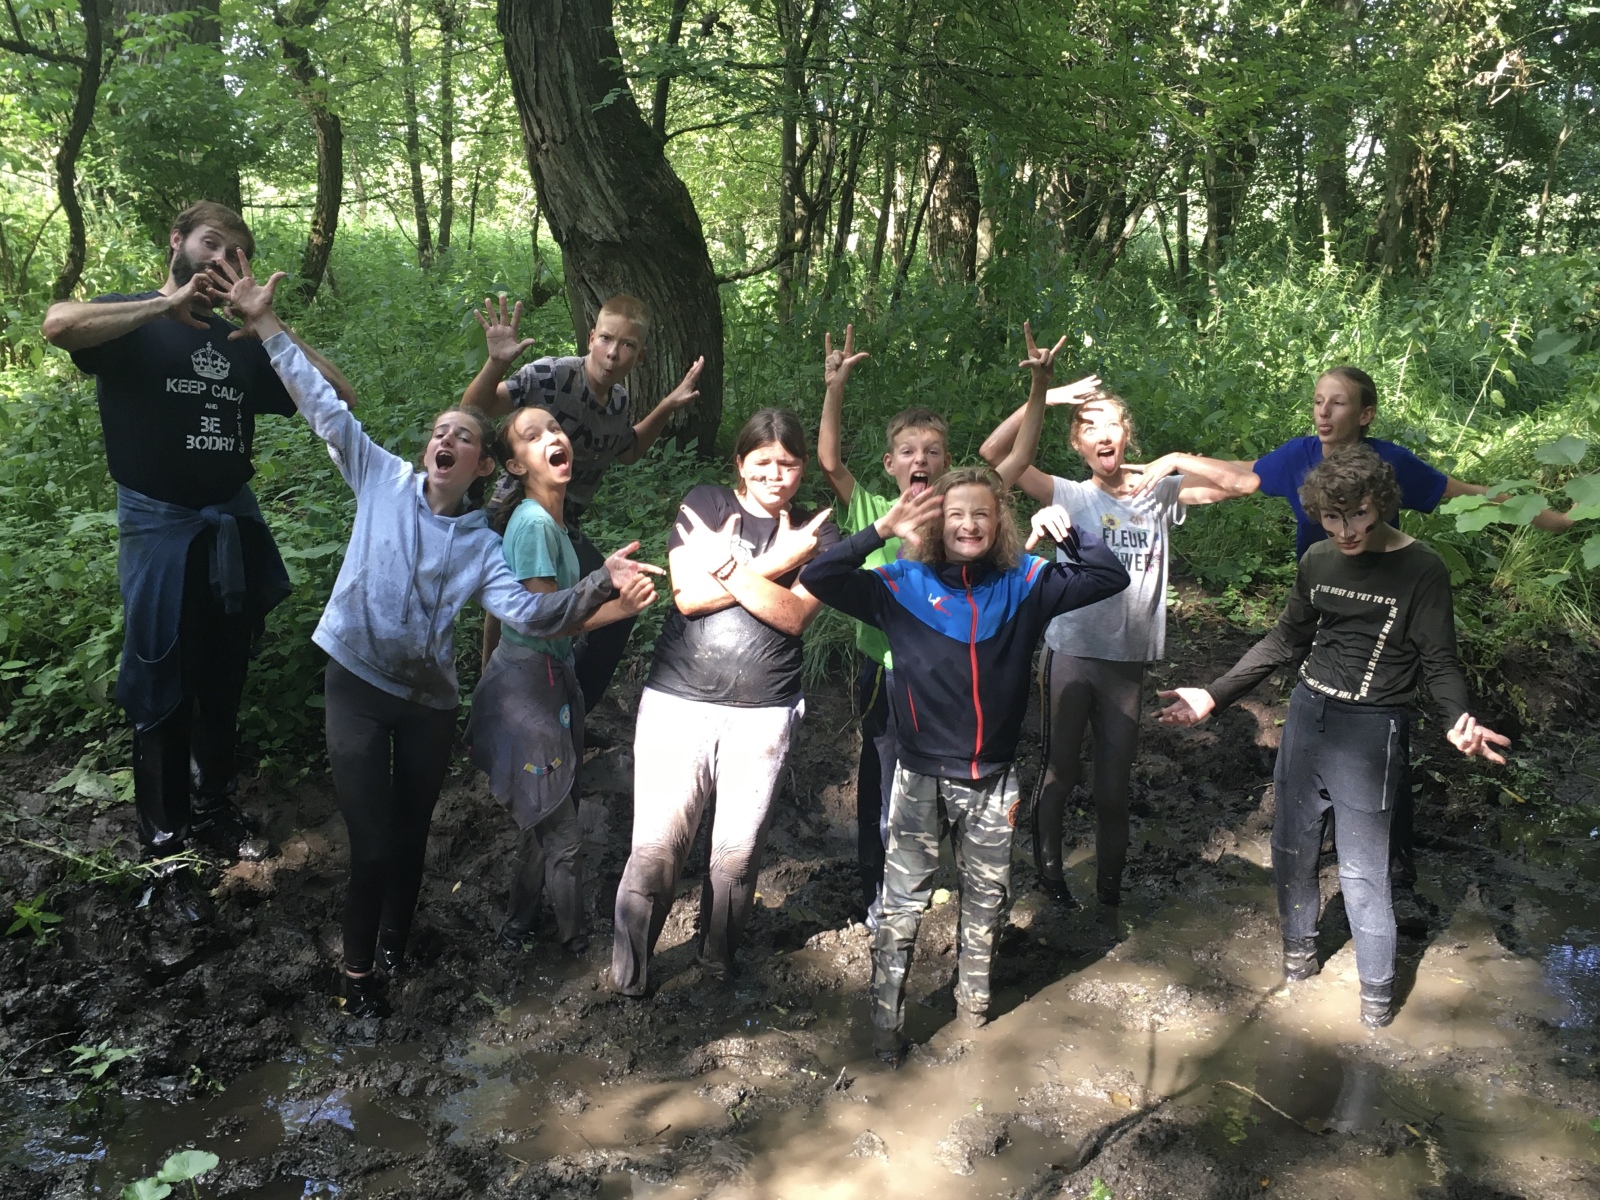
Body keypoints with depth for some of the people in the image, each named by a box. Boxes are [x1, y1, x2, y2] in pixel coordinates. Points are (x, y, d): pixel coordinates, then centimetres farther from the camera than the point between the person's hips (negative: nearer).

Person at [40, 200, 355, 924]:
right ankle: (166, 850, 14)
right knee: (163, 694, 1)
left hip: (232, 527, 5)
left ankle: (213, 808, 33)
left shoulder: (240, 341, 10)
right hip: (159, 529, -4)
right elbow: (59, 325, -27)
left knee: (223, 685, 15)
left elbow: (335, 394, 3)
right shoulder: (133, 322, -3)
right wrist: (170, 304, -19)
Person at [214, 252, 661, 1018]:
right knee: (372, 843, -3)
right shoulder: (385, 480, 1)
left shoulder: (481, 546, 0)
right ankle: (357, 970, 20)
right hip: (357, 682, -1)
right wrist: (267, 327, -5)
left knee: (410, 833, 15)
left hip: (428, 698, 2)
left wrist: (599, 586, -29)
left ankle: (395, 942, 40)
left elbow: (528, 612, -14)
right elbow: (324, 408, -1)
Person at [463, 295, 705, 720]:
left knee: (617, 612, 14)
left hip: (566, 528, 8)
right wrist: (496, 363, -39)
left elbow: (628, 451, 22)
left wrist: (667, 407, 10)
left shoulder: (618, 399, 2)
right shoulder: (550, 375, -20)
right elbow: (474, 410, -21)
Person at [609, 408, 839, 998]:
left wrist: (728, 564, -17)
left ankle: (718, 962, 29)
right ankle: (628, 970, 16)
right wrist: (773, 565, -15)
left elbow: (793, 616, -8)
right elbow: (688, 597, -10)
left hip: (763, 712, 1)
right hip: (678, 700, -1)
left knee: (738, 850, 6)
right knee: (656, 846, -3)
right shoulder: (706, 503, 3)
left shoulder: (815, 532, 6)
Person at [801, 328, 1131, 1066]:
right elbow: (817, 579, -14)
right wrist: (880, 531, -23)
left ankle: (972, 1004, 37)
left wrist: (1070, 535, -17)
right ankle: (885, 1024, 18)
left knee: (985, 900, 17)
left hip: (993, 778, 3)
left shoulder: (1024, 585, -1)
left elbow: (1110, 579, 0)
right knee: (902, 904, 4)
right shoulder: (902, 585, -7)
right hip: (922, 775, -2)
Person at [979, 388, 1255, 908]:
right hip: (1070, 653, -2)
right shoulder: (1069, 496, -2)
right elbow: (993, 452, -12)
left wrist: (1171, 461, -6)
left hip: (1128, 659, 2)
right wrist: (1044, 396, -17)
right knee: (1060, 771, 9)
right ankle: (1047, 866, 29)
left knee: (1115, 779, 13)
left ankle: (1110, 882, 30)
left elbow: (1237, 483, 3)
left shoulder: (1158, 495, 7)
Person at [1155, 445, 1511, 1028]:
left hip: (1370, 731, -5)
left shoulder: (1422, 570, -11)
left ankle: (1378, 986, 20)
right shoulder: (1318, 560, 3)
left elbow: (1440, 662, -9)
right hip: (1306, 714, 5)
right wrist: (1214, 695, 7)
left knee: (1362, 871, 0)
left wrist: (1459, 719, -30)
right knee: (1290, 845, 15)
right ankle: (1299, 945, 37)